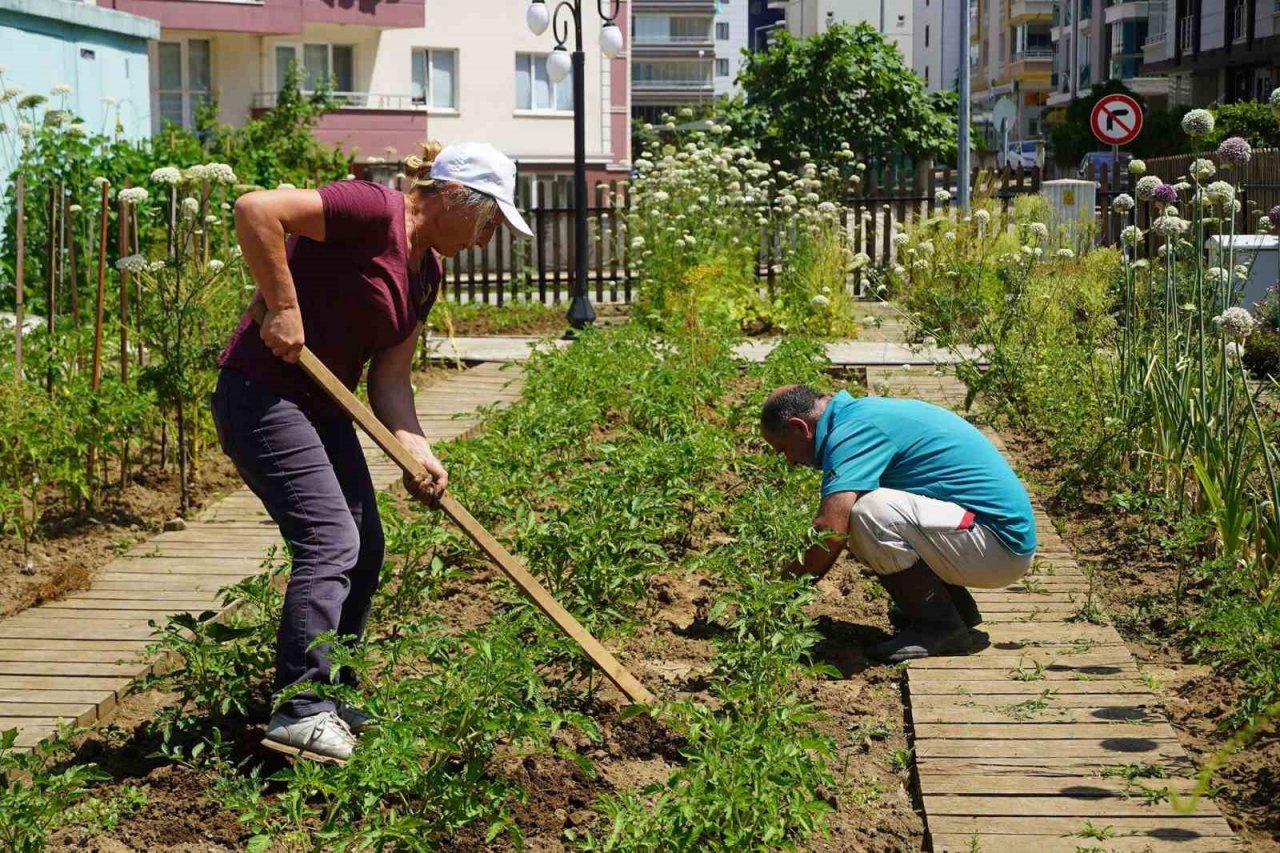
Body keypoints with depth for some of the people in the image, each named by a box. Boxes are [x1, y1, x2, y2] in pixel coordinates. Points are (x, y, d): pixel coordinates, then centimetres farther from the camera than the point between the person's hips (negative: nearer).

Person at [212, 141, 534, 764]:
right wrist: (283, 310, -26)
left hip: (323, 408, 10)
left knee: (364, 550, 11)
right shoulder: (373, 211, -18)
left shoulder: (427, 270, 10)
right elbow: (255, 210, -28)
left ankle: (332, 694, 25)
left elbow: (389, 377, 7)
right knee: (331, 542, -15)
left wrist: (414, 448, -9)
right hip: (262, 395, -10)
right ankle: (298, 711, -12)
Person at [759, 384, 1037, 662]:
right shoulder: (862, 413, 13)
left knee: (870, 513, -27)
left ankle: (940, 626, -8)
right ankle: (957, 606, 15)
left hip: (1002, 544, -10)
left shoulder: (853, 430, -17)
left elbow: (829, 533, -27)